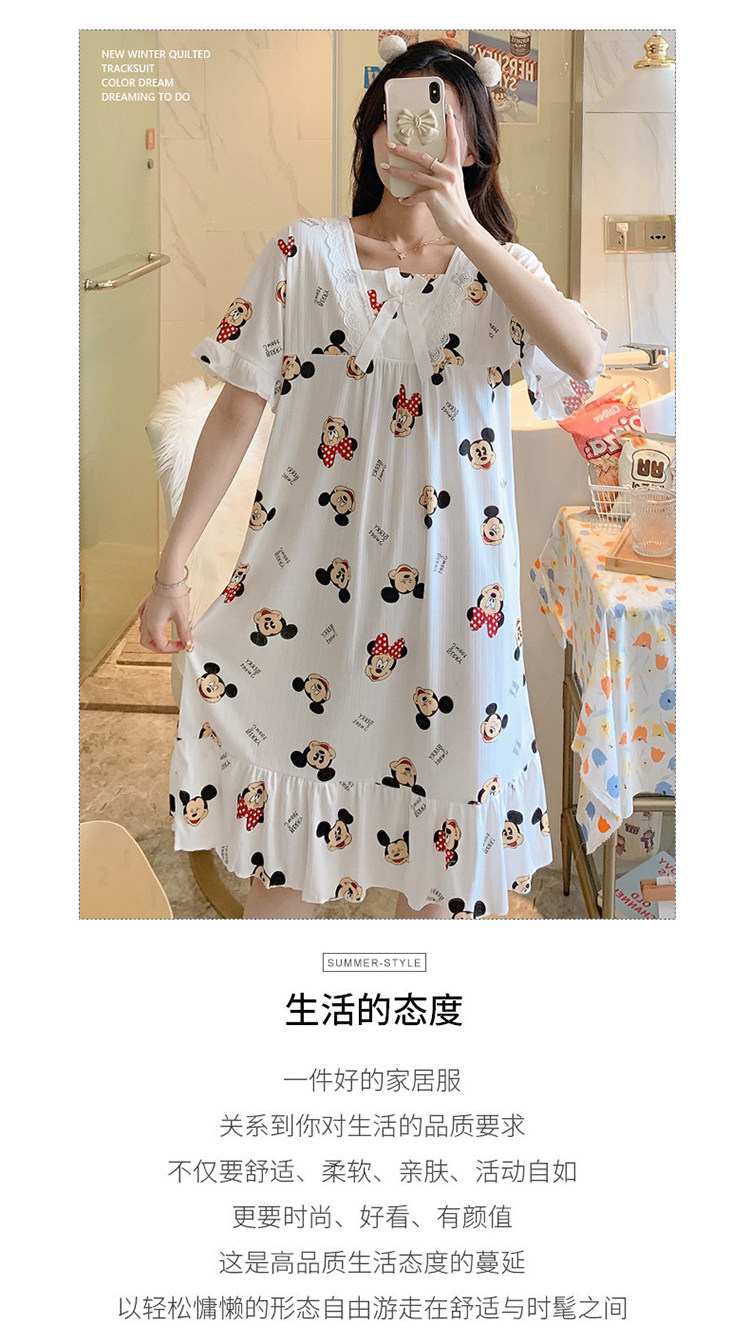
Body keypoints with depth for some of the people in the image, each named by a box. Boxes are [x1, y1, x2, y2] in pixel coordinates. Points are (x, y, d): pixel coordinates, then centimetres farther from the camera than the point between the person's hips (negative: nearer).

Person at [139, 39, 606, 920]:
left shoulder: (500, 272, 5)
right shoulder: (302, 256, 3)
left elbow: (584, 360, -17)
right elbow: (236, 413, 1)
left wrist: (463, 228, -22)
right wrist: (172, 569, -4)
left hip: (448, 588, 1)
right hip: (307, 584, 0)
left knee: (439, 836, 8)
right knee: (283, 815, 8)